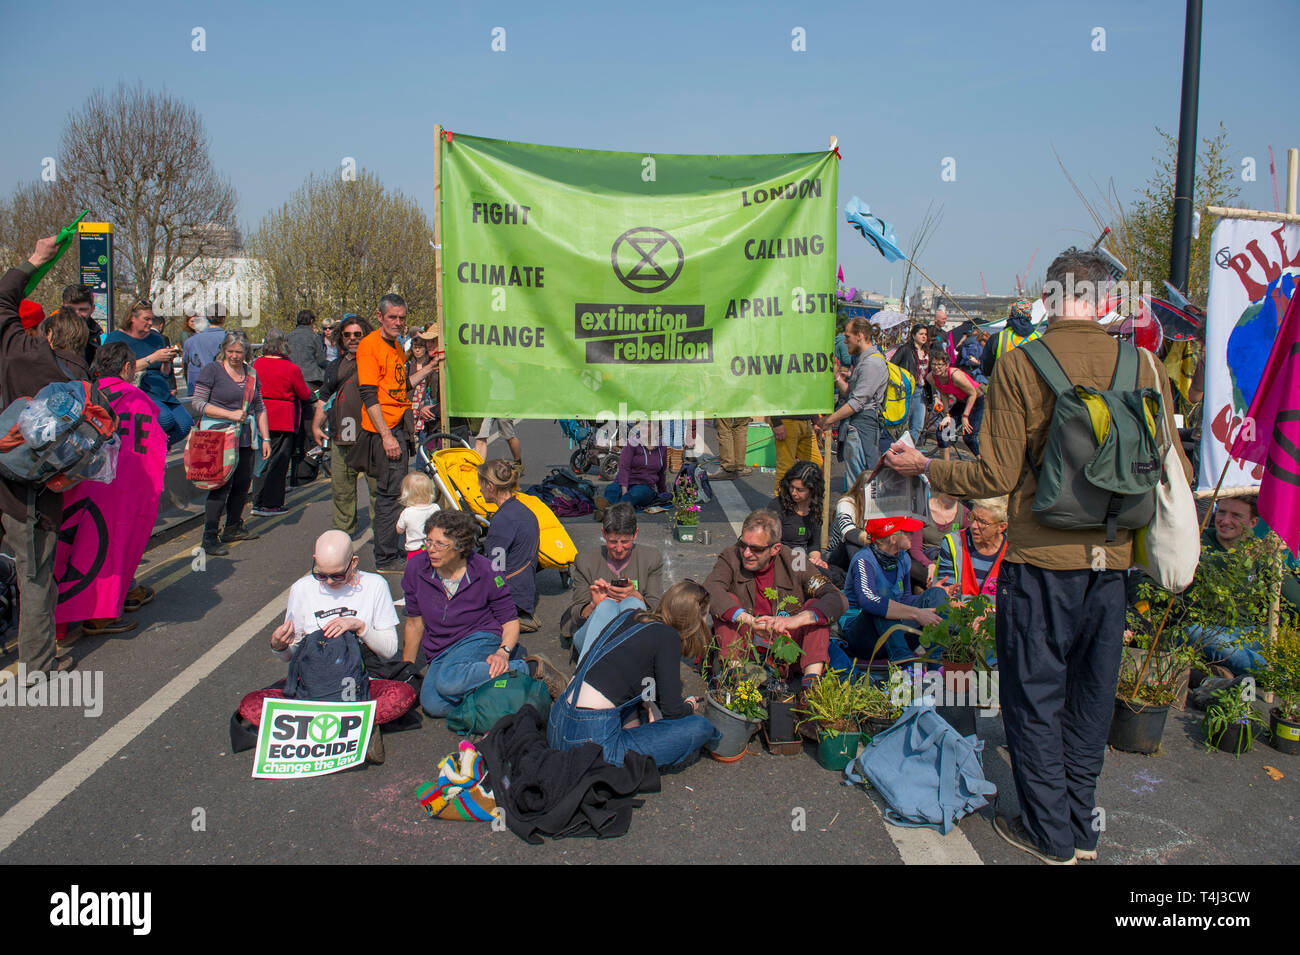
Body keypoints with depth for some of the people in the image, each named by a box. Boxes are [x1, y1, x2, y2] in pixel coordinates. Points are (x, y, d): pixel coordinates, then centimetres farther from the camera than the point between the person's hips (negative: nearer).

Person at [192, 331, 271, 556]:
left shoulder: (251, 373, 14)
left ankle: (233, 528, 25)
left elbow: (259, 408, 18)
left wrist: (265, 438, 13)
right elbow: (199, 404, -7)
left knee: (243, 483, 9)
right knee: (222, 484, -11)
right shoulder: (212, 371, -2)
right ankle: (210, 537, -5)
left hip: (245, 439, 6)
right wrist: (230, 414, -15)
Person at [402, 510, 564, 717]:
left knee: (448, 680, -37)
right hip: (441, 652, 4)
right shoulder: (416, 569, -4)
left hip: (482, 638, -4)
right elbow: (415, 622, 9)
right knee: (432, 705, -28)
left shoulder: (485, 572, -11)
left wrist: (503, 652, -22)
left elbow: (510, 621, -3)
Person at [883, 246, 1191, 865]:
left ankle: (1050, 835, 21)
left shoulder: (1018, 365, -11)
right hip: (1114, 558, 4)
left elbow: (998, 475, -11)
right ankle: (1080, 830, 31)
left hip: (1043, 558, -4)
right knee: (1091, 696, 18)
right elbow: (1173, 471, 4)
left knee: (1035, 696, 10)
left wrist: (923, 467, 3)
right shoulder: (1145, 366, 0)